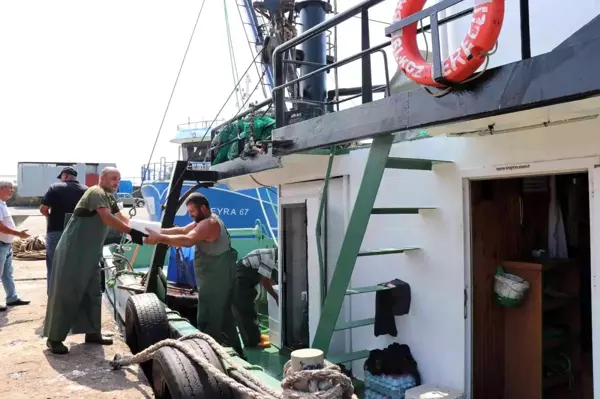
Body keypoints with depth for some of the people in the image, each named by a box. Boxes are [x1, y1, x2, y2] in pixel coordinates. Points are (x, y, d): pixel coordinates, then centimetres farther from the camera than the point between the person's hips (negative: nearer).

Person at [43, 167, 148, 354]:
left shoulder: (109, 197, 14)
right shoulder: (96, 193, -16)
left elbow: (122, 218, 15)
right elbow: (107, 218, -30)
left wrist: (139, 229, -2)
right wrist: (132, 232, -34)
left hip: (90, 253, 10)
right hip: (72, 251, -10)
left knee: (92, 292, 11)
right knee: (66, 293, -4)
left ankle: (92, 332, 20)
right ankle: (54, 338, 5)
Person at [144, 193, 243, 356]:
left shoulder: (209, 224, -19)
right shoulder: (206, 221, 16)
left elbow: (187, 240, -33)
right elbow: (183, 230, 9)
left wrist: (160, 238, -33)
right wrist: (159, 231, -3)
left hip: (215, 279, -11)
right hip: (217, 278, 11)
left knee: (208, 320, -7)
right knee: (223, 316, 18)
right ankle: (234, 351, 28)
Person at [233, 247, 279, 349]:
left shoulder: (271, 255, 9)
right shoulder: (269, 256, -20)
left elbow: (268, 279, 13)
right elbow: (264, 280, -19)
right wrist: (276, 297, -9)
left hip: (245, 280, 10)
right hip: (240, 279, -10)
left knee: (249, 308, 17)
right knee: (246, 310, -3)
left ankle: (255, 336, 28)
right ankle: (253, 341, 5)